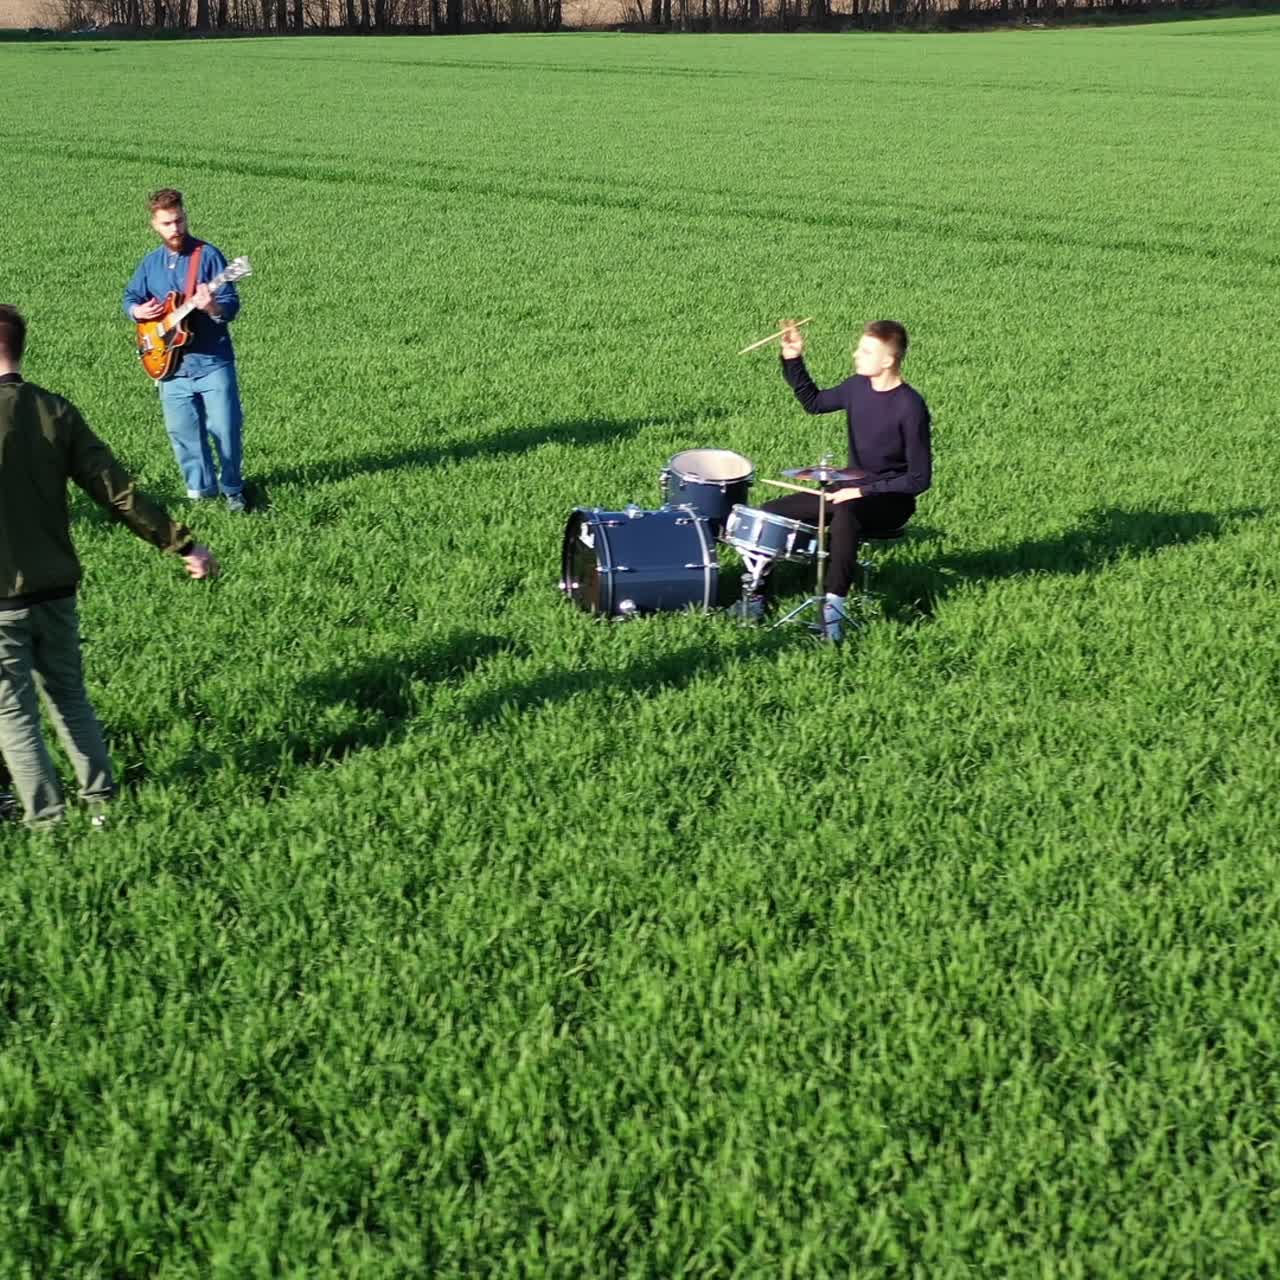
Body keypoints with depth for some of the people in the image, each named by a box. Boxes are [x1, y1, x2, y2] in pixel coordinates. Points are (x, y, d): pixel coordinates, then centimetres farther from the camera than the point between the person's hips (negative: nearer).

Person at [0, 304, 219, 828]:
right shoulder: (55, 411, -2)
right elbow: (117, 491, -4)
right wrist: (184, 545, 1)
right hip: (56, 589, 5)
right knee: (69, 696, 19)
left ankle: (46, 819, 8)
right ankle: (101, 801, 22)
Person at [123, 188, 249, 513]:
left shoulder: (208, 255, -7)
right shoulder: (150, 263, 9)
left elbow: (231, 306, -11)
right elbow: (130, 297, 20)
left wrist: (212, 307, -33)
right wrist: (137, 310, -3)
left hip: (212, 362, -5)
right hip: (170, 364, 5)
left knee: (225, 429, -4)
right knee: (182, 432, 9)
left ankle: (233, 490, 14)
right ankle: (200, 488, 24)